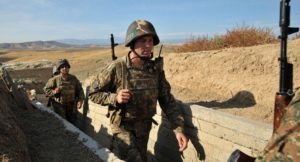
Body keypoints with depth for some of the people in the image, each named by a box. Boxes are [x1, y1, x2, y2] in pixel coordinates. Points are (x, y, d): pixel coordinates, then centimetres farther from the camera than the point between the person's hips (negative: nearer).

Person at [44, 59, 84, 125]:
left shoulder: (73, 78, -5)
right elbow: (46, 89, -4)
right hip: (59, 105, -3)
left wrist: (80, 100, -9)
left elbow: (79, 90, 3)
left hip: (71, 105, 3)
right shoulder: (55, 79, -12)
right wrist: (54, 92, -23)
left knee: (72, 121, 10)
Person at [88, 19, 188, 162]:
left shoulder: (155, 68, -7)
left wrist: (179, 128, -9)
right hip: (123, 127, -4)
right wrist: (114, 98, -26)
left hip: (144, 128, 5)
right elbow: (93, 93, -9)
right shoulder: (117, 68, -18)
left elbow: (167, 100, -1)